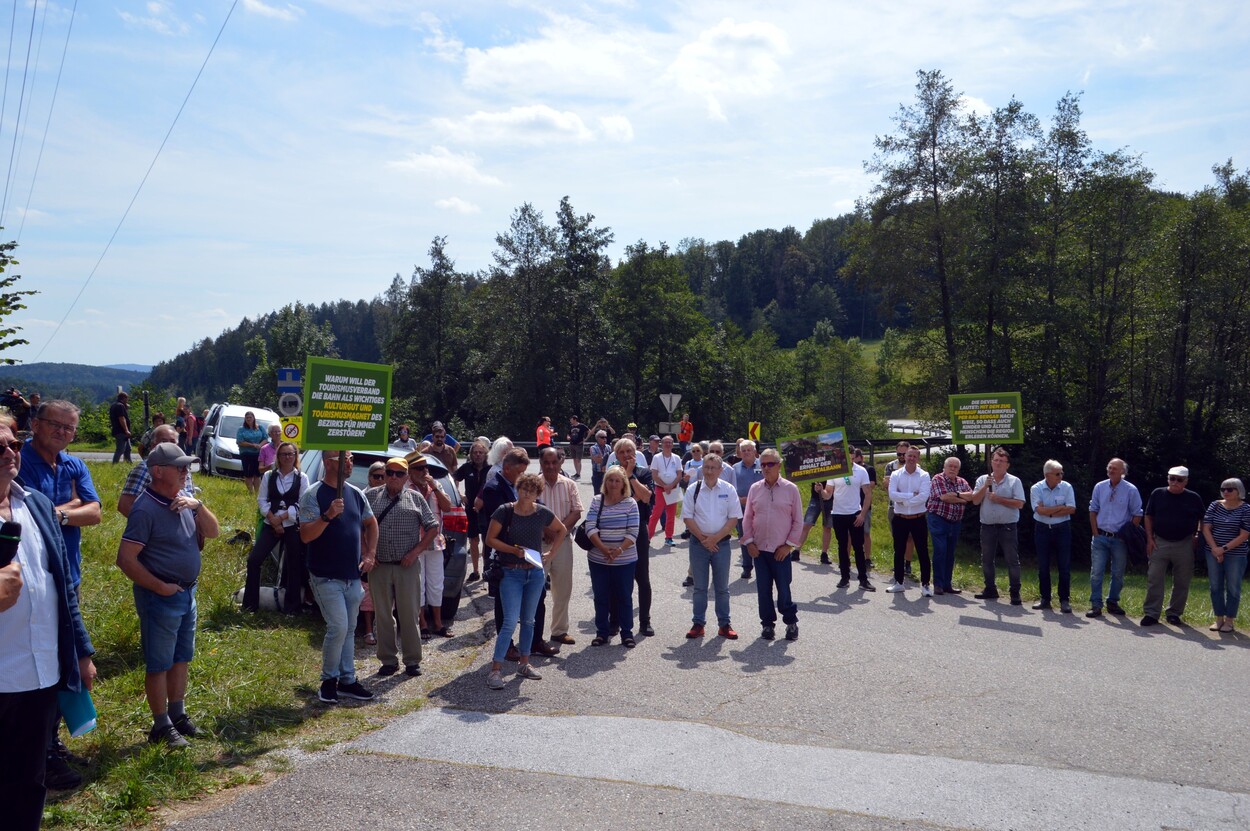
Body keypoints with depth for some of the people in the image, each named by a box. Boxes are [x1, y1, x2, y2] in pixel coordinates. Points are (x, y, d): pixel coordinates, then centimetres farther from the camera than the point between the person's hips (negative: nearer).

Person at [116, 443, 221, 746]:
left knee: (181, 658, 18)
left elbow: (212, 532, 5)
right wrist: (160, 587, -17)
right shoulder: (146, 508, -19)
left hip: (188, 593, 8)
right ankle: (161, 727, 15)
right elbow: (126, 559, -21)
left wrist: (198, 505, -12)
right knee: (159, 664, 4)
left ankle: (178, 715, 32)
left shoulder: (183, 501, 5)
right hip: (161, 596, -8)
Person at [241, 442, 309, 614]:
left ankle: (292, 605, 15)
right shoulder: (268, 476, 6)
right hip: (270, 525, 2)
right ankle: (250, 603, 7)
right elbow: (261, 500, 2)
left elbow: (301, 505, -4)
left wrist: (281, 517, -12)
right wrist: (273, 520, -9)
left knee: (294, 566, 3)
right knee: (254, 560, -5)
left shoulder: (302, 478, 1)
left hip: (293, 526, -2)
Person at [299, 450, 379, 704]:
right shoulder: (313, 495, -11)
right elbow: (305, 535, -18)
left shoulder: (355, 493, 8)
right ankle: (329, 679, 6)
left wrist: (370, 554, 11)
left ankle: (347, 679, 21)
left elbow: (371, 523, 22)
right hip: (326, 576, -6)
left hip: (353, 575, 6)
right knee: (338, 628, -13)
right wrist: (328, 516, -31)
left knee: (348, 629, 12)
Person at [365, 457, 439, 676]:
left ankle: (412, 661, 14)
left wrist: (415, 551, -4)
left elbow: (433, 528, 5)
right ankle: (388, 660, 19)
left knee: (410, 616, 3)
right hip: (378, 567, 1)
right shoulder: (370, 496, 6)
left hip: (407, 566, -1)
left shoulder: (415, 498, 4)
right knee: (383, 615, 8)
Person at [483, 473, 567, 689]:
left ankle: (524, 664, 26)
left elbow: (561, 530, 16)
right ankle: (495, 669, -4)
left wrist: (550, 552, 6)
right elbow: (490, 539, -6)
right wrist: (514, 550, -16)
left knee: (528, 620, 13)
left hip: (535, 573, 4)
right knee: (510, 622, -10)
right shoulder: (504, 512, -10)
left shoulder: (542, 513, -1)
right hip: (511, 574, -4)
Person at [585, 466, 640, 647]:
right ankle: (602, 632, 21)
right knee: (601, 596, 9)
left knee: (624, 596, 5)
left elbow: (633, 532, -7)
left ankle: (627, 633, 17)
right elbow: (590, 528, -7)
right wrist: (604, 549, -19)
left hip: (624, 560, -1)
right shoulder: (596, 501, 2)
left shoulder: (630, 503, -2)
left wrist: (619, 550, -21)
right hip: (598, 559, 2)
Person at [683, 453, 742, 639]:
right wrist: (703, 538, -10)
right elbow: (688, 517, -2)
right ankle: (698, 624, 15)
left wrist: (715, 538, -12)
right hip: (698, 543, 0)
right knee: (699, 587, 8)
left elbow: (734, 518, -3)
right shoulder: (693, 490, -1)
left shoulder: (729, 490, -1)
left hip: (721, 543, 0)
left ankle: (724, 625, 17)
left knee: (722, 587, 8)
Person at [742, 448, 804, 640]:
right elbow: (747, 518, 9)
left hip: (781, 550, -3)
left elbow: (798, 521, -1)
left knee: (783, 589, 1)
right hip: (759, 549, 3)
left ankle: (791, 622, 22)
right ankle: (767, 624, 21)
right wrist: (749, 542, 1)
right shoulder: (755, 489, 5)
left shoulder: (791, 489, -3)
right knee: (763, 589, 7)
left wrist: (789, 544, -6)